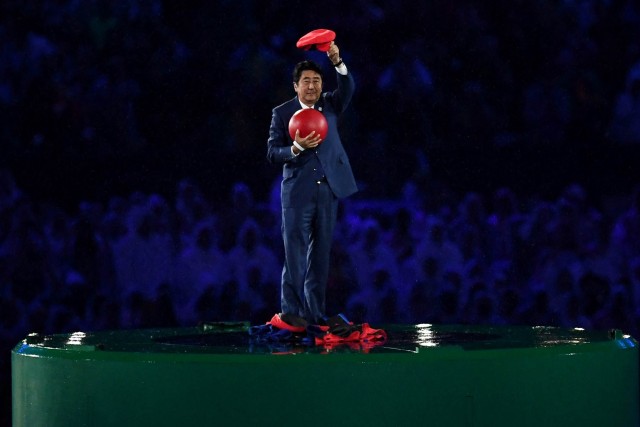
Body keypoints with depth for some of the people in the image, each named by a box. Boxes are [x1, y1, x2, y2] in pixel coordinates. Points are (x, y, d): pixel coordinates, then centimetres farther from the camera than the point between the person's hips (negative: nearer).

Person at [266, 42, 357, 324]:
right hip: (297, 192, -3)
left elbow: (348, 89, -11)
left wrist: (338, 63, -28)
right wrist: (296, 148, -23)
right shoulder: (282, 113, 1)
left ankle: (314, 316, 11)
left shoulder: (330, 106, 8)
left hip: (328, 191, 3)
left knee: (320, 255, 7)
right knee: (295, 256, -5)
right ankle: (291, 314, -3)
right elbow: (272, 153, -4)